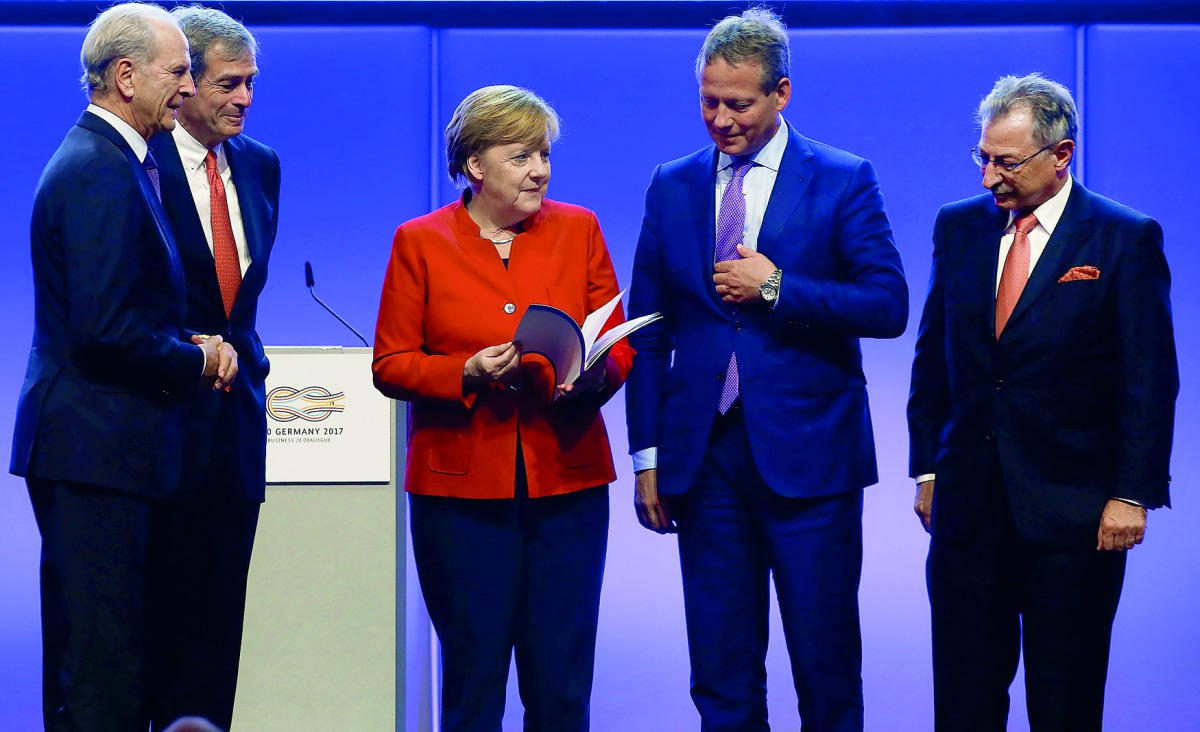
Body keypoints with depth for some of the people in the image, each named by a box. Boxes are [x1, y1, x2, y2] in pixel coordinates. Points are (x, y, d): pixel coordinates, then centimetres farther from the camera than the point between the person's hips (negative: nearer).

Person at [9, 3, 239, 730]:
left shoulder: (117, 163, 17)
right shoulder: (100, 172, -16)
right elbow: (105, 329, -23)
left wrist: (196, 343, 6)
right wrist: (195, 361, -7)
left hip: (107, 447, 11)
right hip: (96, 450, -11)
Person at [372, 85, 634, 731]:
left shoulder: (578, 230, 9)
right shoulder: (420, 242, 3)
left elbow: (619, 348, 9)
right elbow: (391, 364, 1)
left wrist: (594, 373, -13)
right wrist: (468, 373, -15)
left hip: (566, 480, 2)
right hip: (462, 484, -1)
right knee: (472, 677, 3)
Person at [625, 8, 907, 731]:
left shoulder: (844, 180, 0)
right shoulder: (673, 187, 10)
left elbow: (888, 307, -7)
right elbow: (649, 331, 10)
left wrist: (776, 287, -14)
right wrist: (647, 455, 6)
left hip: (809, 454, -3)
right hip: (705, 456, 3)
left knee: (826, 665, 2)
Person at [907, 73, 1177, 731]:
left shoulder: (1125, 239, -4)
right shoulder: (959, 226, 8)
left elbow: (1149, 380, -6)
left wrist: (1132, 493, -11)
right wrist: (928, 467, 9)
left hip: (1074, 507, -3)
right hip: (969, 501, 4)